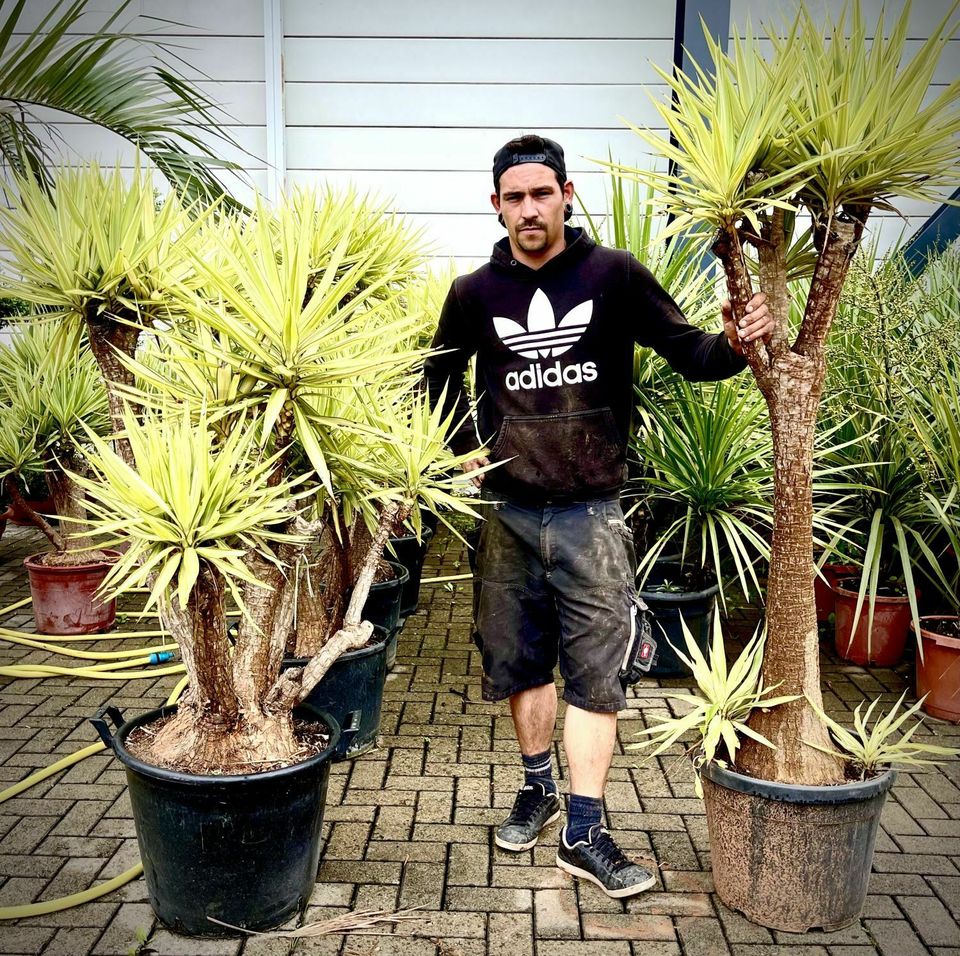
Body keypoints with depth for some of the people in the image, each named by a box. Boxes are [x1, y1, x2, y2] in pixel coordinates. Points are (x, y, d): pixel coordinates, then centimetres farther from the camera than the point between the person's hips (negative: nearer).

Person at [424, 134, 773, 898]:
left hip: (591, 513, -2)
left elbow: (685, 349, -6)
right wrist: (466, 449, 9)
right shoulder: (475, 293, 2)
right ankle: (539, 788, 35)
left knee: (595, 671, 0)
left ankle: (583, 833, 11)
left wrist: (732, 345, -27)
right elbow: (442, 372, 18)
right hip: (509, 511, 3)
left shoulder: (614, 275, -5)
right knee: (520, 659, 14)